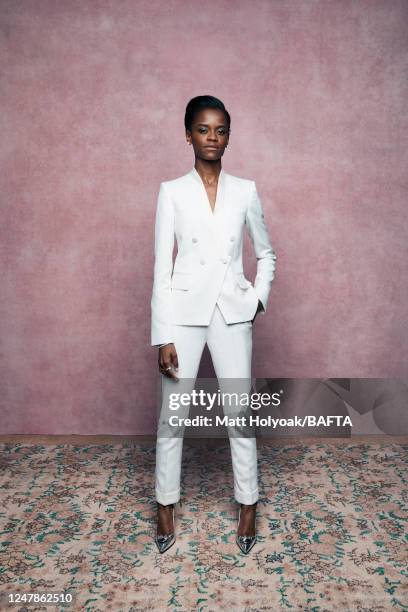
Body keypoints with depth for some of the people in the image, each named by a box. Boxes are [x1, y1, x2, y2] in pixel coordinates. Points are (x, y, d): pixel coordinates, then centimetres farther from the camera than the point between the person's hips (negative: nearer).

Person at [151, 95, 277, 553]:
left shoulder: (245, 191, 6)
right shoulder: (172, 192, 0)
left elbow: (267, 253, 17)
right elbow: (161, 268, -5)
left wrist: (259, 298, 1)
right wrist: (163, 337, -10)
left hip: (231, 313, 1)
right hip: (184, 313, -1)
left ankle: (248, 507, 27)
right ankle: (165, 507, 27)